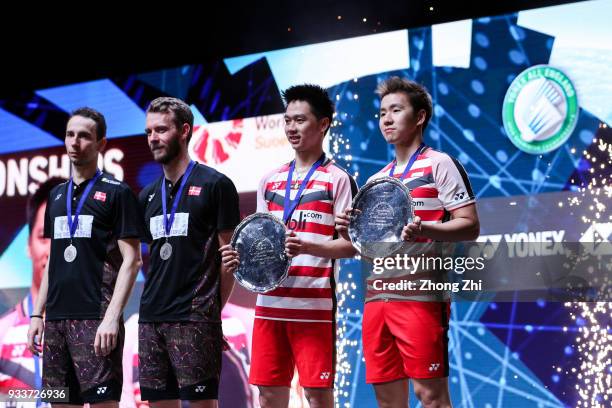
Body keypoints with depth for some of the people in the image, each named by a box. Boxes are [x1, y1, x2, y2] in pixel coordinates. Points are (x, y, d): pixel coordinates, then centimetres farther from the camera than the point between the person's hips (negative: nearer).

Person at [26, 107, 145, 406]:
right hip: (56, 318, 6)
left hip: (95, 319, -6)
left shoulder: (116, 192, -2)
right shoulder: (57, 195, 17)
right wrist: (38, 314, 14)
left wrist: (112, 317, -17)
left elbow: (131, 260, -8)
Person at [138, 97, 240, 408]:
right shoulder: (148, 195, 15)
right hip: (151, 317, 6)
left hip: (195, 318, -6)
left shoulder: (215, 184, -3)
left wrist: (214, 308, -4)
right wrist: (155, 298, 9)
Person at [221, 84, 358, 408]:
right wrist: (241, 256, -1)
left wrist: (306, 247, -24)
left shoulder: (338, 180, -1)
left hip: (314, 304, -5)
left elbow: (350, 245, -7)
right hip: (270, 303, 5)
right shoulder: (270, 181, 16)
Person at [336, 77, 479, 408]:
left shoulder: (439, 164, 0)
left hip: (420, 297, -7)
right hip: (376, 299, 7)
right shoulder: (376, 180, 20)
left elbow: (470, 226, -8)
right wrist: (351, 233, 3)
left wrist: (424, 229, -24)